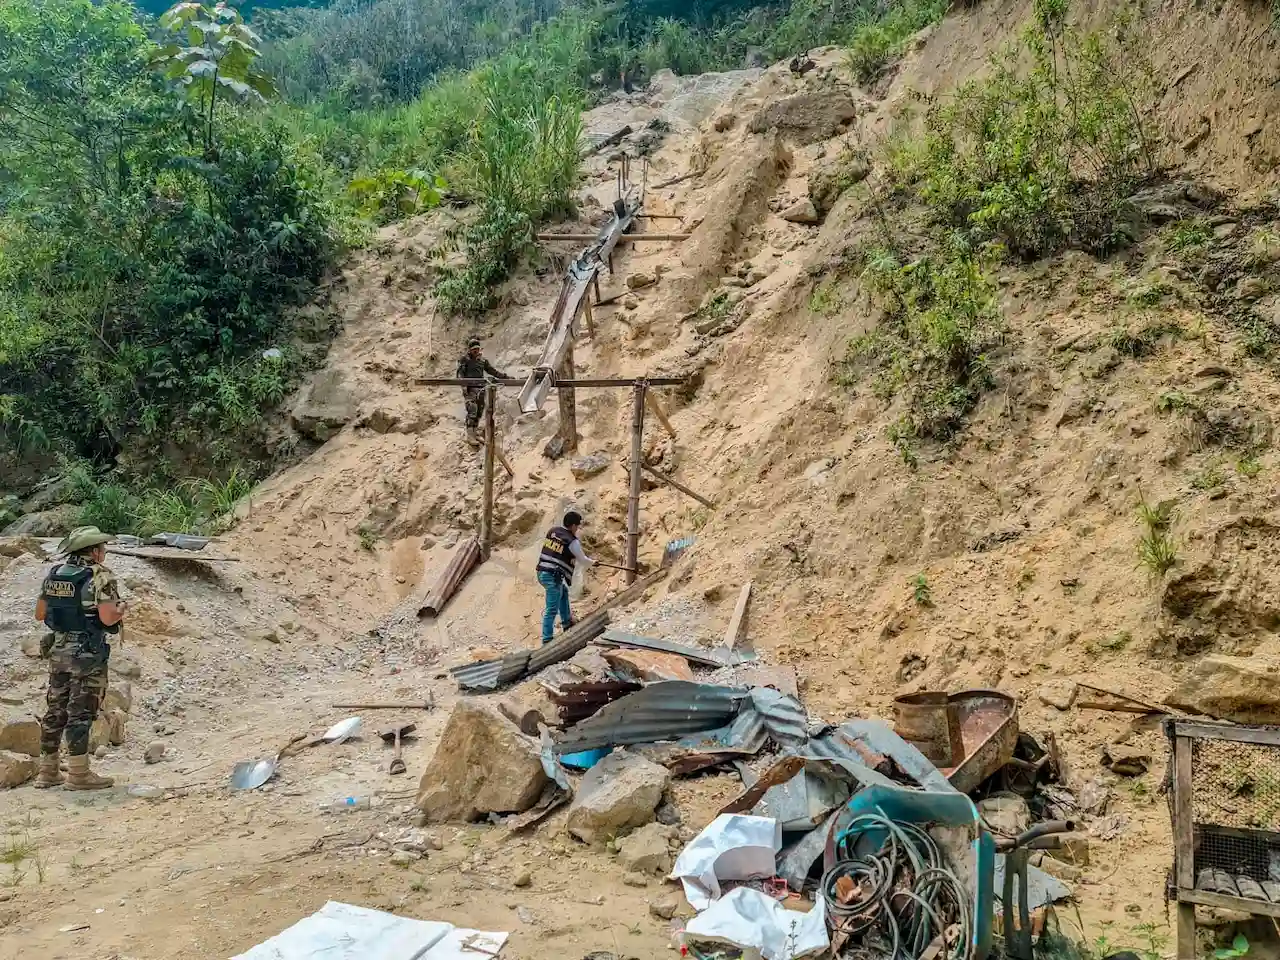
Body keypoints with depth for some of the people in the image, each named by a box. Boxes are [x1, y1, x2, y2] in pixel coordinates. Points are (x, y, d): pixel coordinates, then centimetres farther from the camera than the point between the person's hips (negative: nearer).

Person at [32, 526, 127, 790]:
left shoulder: (54, 574, 7)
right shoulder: (100, 576, -15)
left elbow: (40, 613, 12)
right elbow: (108, 617, -22)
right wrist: (121, 609, -2)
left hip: (59, 651, 7)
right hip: (88, 655, -7)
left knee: (56, 711, 14)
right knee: (80, 714, -1)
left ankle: (47, 771, 22)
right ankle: (78, 774, 5)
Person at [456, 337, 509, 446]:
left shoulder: (482, 360, 15)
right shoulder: (464, 359, 0)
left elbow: (492, 370, 21)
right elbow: (460, 373, -6)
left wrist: (504, 376, 15)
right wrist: (463, 386, -19)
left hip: (480, 389, 6)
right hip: (469, 389, -6)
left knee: (479, 413, 6)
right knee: (472, 412, -15)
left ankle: (474, 432, 16)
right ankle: (470, 436, -16)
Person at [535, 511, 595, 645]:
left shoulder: (552, 531, 9)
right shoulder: (572, 541, -10)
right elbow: (583, 560, 4)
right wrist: (593, 562, 26)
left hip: (542, 573, 8)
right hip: (553, 577, -8)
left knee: (564, 591, 29)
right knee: (552, 609, -3)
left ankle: (567, 622, 38)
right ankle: (547, 639, -3)